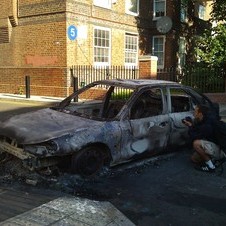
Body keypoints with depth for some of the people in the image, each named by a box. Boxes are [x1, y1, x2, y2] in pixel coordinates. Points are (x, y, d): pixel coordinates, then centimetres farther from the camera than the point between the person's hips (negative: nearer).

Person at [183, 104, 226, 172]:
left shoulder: (207, 125, -29)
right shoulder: (202, 121, 0)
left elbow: (195, 137, -28)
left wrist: (190, 127, -15)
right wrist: (191, 125, -4)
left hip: (219, 148, -10)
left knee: (196, 143, -31)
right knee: (194, 159, 14)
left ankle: (210, 166, -16)